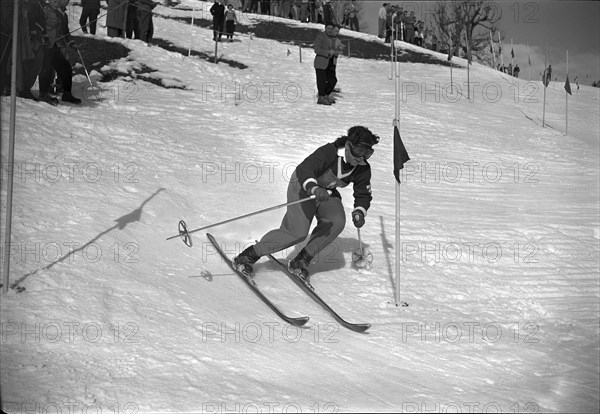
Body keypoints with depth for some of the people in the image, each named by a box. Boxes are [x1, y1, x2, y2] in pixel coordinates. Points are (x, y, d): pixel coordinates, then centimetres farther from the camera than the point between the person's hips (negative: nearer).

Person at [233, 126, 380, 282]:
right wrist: (314, 188, -61)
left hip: (327, 193, 6)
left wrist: (359, 213, -17)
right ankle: (248, 256, -10)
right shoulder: (329, 152, -30)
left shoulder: (363, 169, -12)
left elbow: (363, 194, 2)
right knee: (297, 232, -20)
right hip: (303, 185, -6)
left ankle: (301, 260, -13)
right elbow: (305, 169, -41)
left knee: (337, 222, -24)